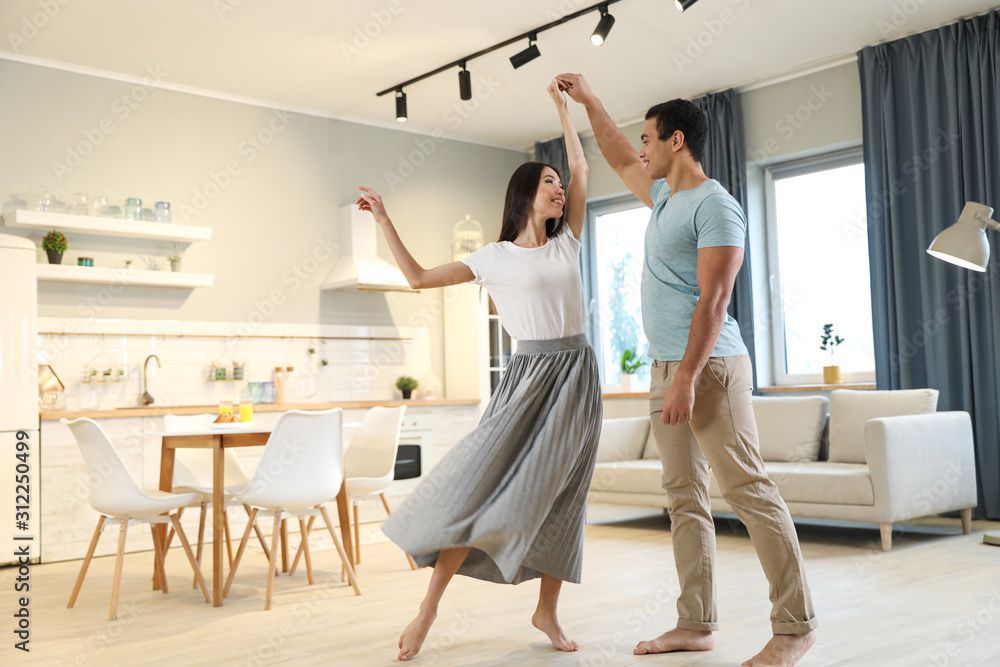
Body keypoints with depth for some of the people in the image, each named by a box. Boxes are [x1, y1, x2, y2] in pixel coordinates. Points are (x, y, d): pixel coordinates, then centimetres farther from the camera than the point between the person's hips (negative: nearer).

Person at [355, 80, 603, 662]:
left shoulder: (567, 243, 12)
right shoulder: (496, 258, 3)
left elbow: (581, 166, 14)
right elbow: (420, 278, 5)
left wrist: (563, 105, 18)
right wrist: (385, 221, 4)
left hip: (578, 376, 4)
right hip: (531, 377, -4)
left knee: (563, 496, 6)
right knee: (485, 484, -12)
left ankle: (547, 611, 18)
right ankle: (430, 605, -1)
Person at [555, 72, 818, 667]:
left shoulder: (714, 205, -10)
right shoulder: (665, 196, 18)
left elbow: (713, 301, -18)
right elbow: (620, 160, 37)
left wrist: (687, 379, -23)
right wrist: (589, 102, 38)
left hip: (710, 367, -9)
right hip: (668, 370, 10)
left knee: (749, 490, -8)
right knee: (684, 497, 8)